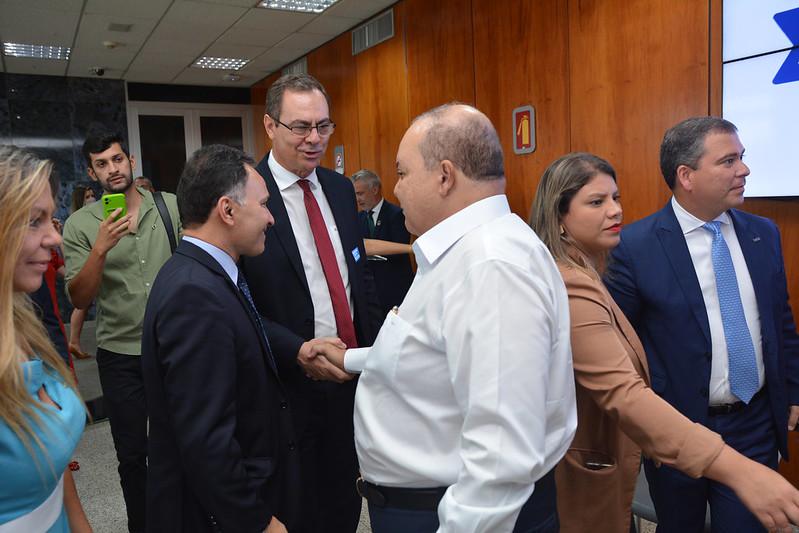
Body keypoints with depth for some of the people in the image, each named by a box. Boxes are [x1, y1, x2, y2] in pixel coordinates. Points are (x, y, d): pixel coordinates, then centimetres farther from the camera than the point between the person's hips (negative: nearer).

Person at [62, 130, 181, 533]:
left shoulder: (172, 206, -3)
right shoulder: (80, 225, -4)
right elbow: (80, 299, -8)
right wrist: (100, 249, -23)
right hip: (121, 357, 0)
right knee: (132, 454, 14)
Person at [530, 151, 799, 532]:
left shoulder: (582, 273, 5)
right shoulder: (571, 288, -30)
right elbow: (622, 393, -41)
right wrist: (738, 470, -45)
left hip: (595, 453, 10)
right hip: (589, 469, -10)